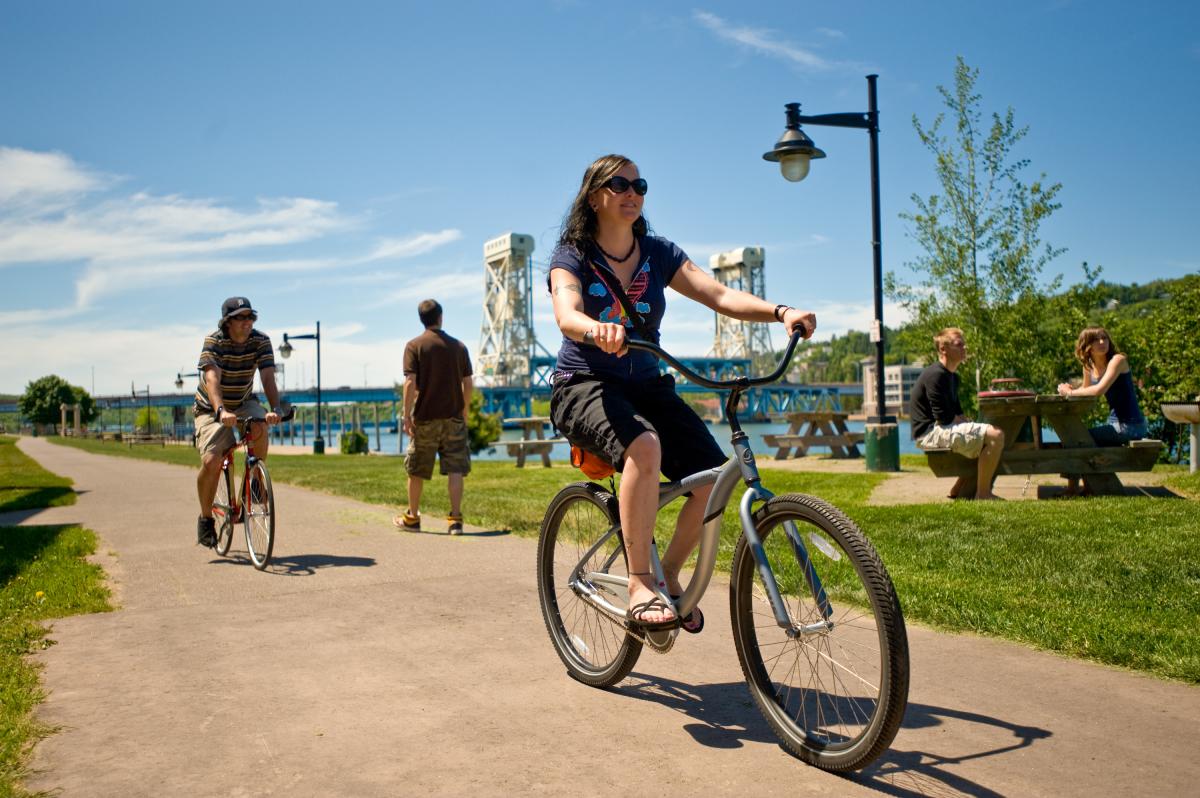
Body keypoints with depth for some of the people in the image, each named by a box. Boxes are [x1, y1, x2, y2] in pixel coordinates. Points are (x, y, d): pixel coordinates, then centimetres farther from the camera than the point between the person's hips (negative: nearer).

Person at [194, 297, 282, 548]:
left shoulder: (261, 341, -14)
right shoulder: (213, 342, -21)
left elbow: (268, 378, -25)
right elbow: (212, 379, -35)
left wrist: (275, 409, -43)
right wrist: (221, 411, -53)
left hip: (244, 403, 2)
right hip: (211, 408, -2)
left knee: (260, 428, -33)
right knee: (211, 462, -21)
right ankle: (206, 518, 1)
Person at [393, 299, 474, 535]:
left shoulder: (414, 346, -3)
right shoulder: (458, 346, 5)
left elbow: (410, 383, -12)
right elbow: (468, 384, 5)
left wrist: (407, 416, -9)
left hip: (425, 418, -2)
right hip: (454, 418, 2)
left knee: (416, 470, 11)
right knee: (456, 469, 1)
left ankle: (412, 518, 23)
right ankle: (456, 519, -5)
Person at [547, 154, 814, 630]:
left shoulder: (659, 254, 6)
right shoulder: (571, 258, -5)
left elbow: (719, 295, -8)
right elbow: (567, 315, -27)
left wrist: (781, 312, -26)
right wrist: (596, 331, -51)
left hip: (646, 386, 5)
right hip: (585, 387, -4)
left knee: (714, 474, -18)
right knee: (644, 446, -37)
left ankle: (670, 573, 7)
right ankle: (639, 586, -27)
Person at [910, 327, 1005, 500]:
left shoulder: (953, 376, 18)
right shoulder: (935, 375, -16)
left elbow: (956, 413, 20)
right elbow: (944, 417, -21)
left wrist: (967, 421, 0)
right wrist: (969, 422, -7)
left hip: (942, 429, 11)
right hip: (930, 432, -11)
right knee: (995, 436, -20)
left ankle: (959, 490, 22)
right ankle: (983, 494, -14)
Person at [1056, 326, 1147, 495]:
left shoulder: (1118, 360, -15)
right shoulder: (1089, 367, 7)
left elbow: (1099, 389, -28)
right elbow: (1085, 390, 18)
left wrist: (1070, 392, -16)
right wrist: (1070, 389, -4)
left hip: (1131, 425, -8)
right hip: (1114, 422, 8)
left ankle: (1073, 489, 0)